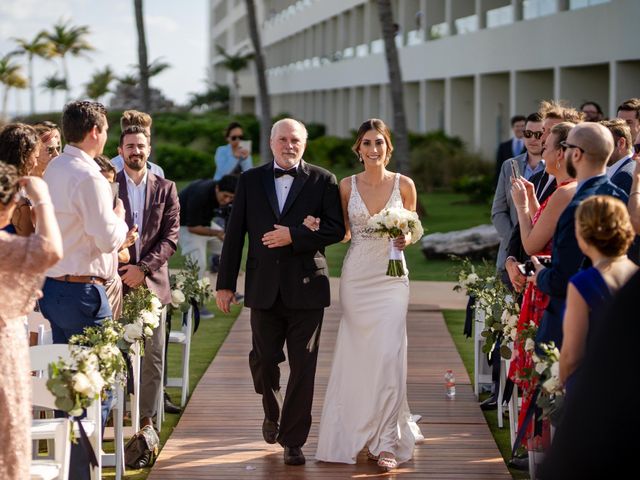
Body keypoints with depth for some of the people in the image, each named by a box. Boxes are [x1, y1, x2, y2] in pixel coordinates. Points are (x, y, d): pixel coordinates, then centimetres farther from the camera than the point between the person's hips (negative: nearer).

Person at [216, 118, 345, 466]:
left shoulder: (322, 181, 3)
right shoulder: (250, 180, 8)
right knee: (263, 359, 7)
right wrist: (225, 283, 3)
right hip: (264, 288, 2)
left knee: (303, 366, -1)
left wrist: (294, 236, -15)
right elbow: (234, 235, 6)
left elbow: (336, 229, -5)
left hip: (306, 288, -2)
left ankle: (293, 441, 8)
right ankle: (272, 412, 37)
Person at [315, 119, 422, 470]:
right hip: (356, 276, 1)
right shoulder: (347, 186, 3)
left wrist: (406, 238, -10)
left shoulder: (404, 185, 1)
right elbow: (341, 232, 10)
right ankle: (360, 430, 25)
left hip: (391, 276, -1)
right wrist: (316, 228, -8)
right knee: (358, 355, 5)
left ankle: (386, 441, -7)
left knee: (389, 354, -11)